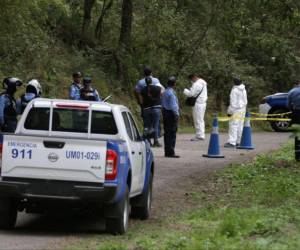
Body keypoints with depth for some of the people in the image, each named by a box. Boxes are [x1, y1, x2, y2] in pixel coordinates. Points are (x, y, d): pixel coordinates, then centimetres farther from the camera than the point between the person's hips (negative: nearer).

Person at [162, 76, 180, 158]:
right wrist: (176, 114, -12)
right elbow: (173, 105, -17)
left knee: (167, 133, 12)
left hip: (165, 112, 9)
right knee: (172, 133, -6)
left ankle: (167, 152, 16)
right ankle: (171, 152, -8)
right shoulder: (171, 93, -15)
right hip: (171, 113, -9)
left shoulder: (164, 92, 12)